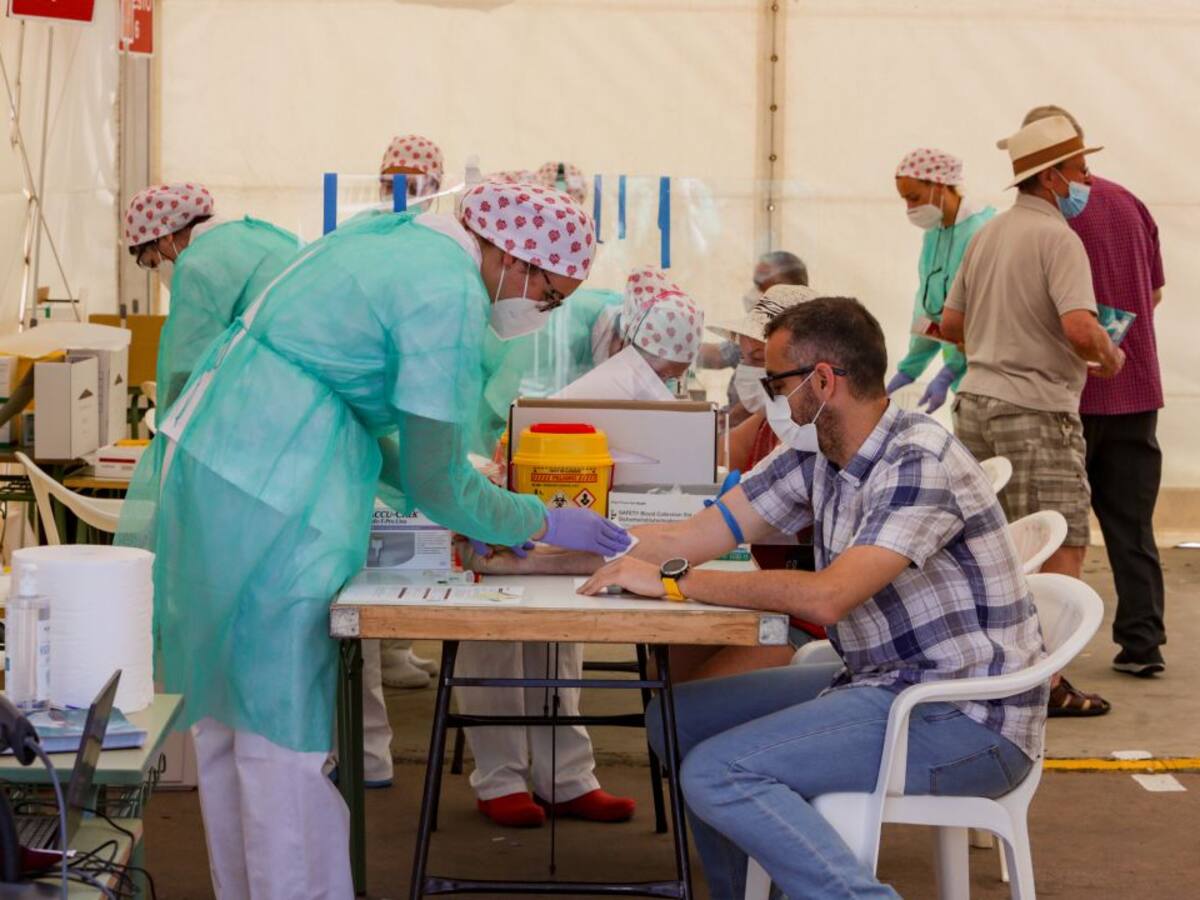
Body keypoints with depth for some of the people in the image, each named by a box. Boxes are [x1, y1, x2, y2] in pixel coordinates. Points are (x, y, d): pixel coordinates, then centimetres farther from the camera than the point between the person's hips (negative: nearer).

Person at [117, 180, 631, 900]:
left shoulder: (396, 235, 14)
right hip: (263, 509, -10)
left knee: (226, 719, 16)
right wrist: (542, 524, 4)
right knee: (287, 733, -4)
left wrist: (460, 504, 18)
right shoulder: (450, 298, -14)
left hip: (200, 459, 10)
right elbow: (436, 482, -10)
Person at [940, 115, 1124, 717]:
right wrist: (1108, 357, -7)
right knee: (1063, 548, -5)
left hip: (977, 401, 9)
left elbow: (950, 324, 18)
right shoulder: (1057, 237, -14)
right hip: (1035, 408, -9)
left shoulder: (989, 233, 12)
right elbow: (1080, 328, -27)